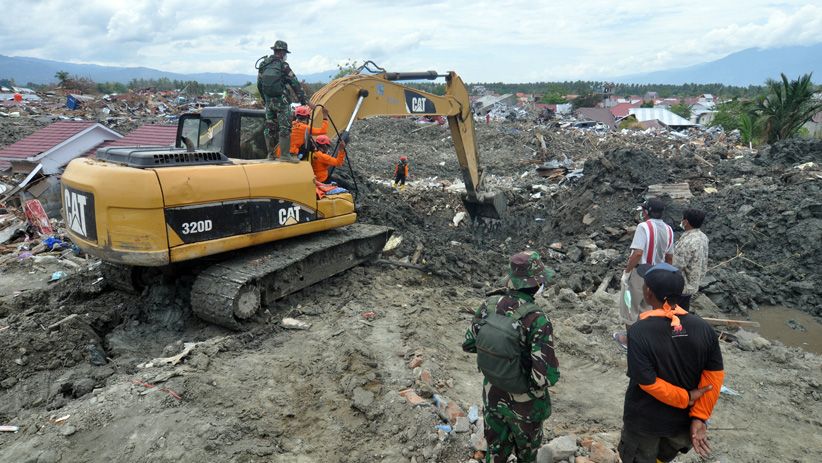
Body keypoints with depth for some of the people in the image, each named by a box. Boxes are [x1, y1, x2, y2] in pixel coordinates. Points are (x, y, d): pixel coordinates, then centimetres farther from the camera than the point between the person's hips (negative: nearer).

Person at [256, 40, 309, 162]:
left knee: (269, 128, 12)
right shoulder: (283, 66, -10)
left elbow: (259, 84, 14)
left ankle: (270, 154, 18)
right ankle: (285, 155, -6)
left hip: (268, 101, 7)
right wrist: (305, 101, -9)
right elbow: (295, 84, -11)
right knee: (285, 128, -4)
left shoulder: (263, 65, 9)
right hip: (281, 101, -7)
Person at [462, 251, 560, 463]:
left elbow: (469, 344, -2)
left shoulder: (489, 305, -15)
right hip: (524, 402, -4)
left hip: (492, 394, 4)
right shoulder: (537, 320, -31)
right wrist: (552, 364, -8)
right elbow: (547, 377, -29)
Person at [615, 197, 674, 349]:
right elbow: (669, 258, 10)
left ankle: (629, 340, 25)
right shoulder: (668, 230, 2)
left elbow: (638, 253, -30)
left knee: (630, 307, 12)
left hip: (638, 273, -6)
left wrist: (626, 271, -19)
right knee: (645, 308, 22)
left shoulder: (644, 226, -21)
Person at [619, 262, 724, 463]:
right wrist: (699, 418, -9)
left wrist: (686, 399, -13)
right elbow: (715, 376, -11)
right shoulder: (703, 328, -13)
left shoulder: (639, 332, -27)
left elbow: (649, 383, -26)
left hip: (645, 421, -4)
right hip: (684, 420, 4)